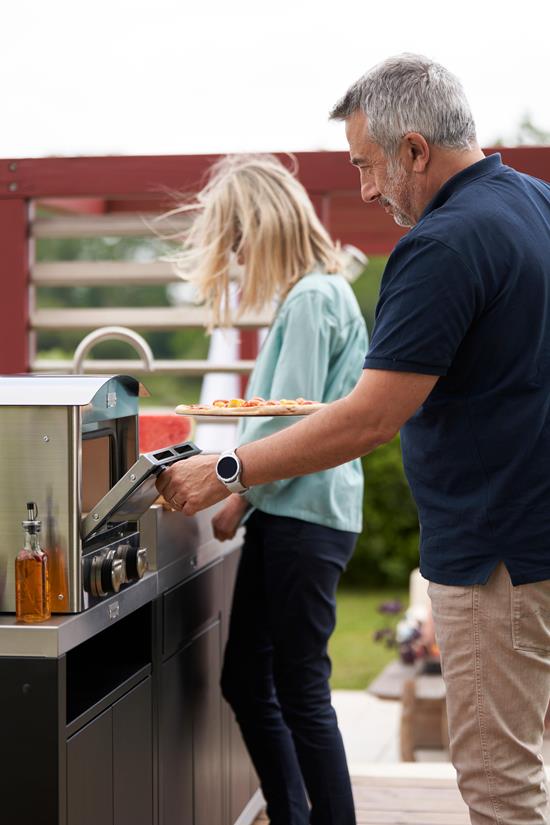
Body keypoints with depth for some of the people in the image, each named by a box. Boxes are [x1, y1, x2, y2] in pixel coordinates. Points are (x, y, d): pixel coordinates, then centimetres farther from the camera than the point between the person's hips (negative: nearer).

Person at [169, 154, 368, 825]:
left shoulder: (311, 298, -14)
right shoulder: (316, 293, 17)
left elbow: (292, 419, -19)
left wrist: (240, 493, -8)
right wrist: (246, 493, 13)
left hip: (306, 516, -10)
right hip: (283, 514, 10)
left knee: (301, 692, -4)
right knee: (245, 680, 14)